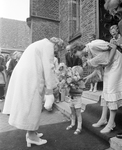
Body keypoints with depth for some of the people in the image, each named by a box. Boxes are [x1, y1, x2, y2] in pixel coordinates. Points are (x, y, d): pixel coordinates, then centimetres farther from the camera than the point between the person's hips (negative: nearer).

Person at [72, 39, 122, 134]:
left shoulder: (93, 44, -22)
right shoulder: (89, 52, 4)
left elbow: (113, 47, -18)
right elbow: (99, 65, 5)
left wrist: (108, 61, -21)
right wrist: (89, 76, -1)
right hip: (109, 65, 9)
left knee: (112, 90, -11)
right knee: (105, 90, 5)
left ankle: (111, 122, 0)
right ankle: (103, 119, 14)